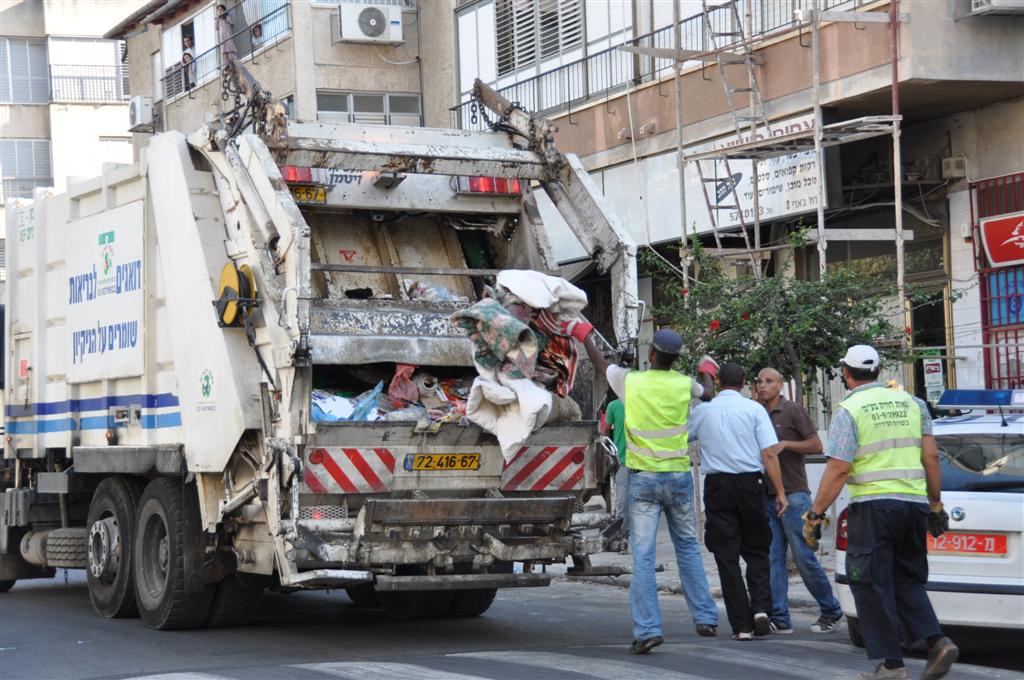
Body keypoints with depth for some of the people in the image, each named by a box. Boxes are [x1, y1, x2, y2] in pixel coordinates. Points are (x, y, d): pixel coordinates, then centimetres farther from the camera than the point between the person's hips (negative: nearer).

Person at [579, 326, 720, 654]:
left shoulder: (630, 381, -6)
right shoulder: (684, 384, -1)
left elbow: (601, 364, 14)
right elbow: (708, 393, 24)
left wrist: (585, 337, 33)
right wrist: (707, 371, 46)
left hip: (643, 478, -2)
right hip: (679, 476, 2)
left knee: (642, 555, -3)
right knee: (688, 547, 15)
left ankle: (647, 629, -11)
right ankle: (705, 619, 18)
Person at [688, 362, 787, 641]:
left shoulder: (702, 411, 5)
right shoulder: (753, 409, 0)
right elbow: (769, 453, -6)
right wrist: (780, 491, -3)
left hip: (717, 485, 1)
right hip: (750, 483, -1)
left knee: (726, 555, 4)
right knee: (756, 550, 13)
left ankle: (741, 624, 1)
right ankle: (760, 608, -7)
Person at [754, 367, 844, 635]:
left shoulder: (793, 411, -2)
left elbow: (816, 445, -5)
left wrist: (785, 444, -16)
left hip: (793, 495, -6)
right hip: (766, 497, 6)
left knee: (804, 557, -5)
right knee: (772, 560, 0)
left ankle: (831, 611, 9)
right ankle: (779, 619, 0)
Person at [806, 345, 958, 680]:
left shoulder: (849, 411, -5)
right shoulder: (911, 402, 11)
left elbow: (837, 470, -11)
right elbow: (931, 457, 9)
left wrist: (815, 514, -6)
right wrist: (936, 504, 17)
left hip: (872, 505, -5)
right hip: (914, 502, 6)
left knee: (872, 586, 2)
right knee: (907, 580, 16)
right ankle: (936, 641, -2)